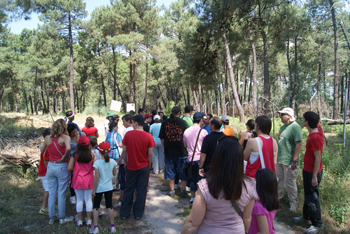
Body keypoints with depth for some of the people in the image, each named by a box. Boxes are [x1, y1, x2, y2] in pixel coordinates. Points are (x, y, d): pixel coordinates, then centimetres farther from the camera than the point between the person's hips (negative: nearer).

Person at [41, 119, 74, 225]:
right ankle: (62, 218, 22)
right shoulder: (65, 137, -16)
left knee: (51, 193, 16)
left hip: (50, 166, 4)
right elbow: (68, 148, -34)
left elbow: (42, 151, 11)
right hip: (62, 167, -4)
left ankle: (51, 217, 28)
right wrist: (64, 157, -17)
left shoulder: (48, 138, -2)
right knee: (61, 194, 8)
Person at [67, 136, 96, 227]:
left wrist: (77, 168, 10)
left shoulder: (75, 155, -9)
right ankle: (89, 220, 19)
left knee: (79, 200, 12)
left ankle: (80, 220, 20)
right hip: (88, 180, 0)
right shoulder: (92, 155, -10)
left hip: (78, 180, 0)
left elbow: (69, 168, -10)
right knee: (88, 199, 10)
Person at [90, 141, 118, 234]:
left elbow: (96, 178, -17)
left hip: (99, 188, -3)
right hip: (109, 188, 3)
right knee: (110, 206, 13)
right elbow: (114, 173, 6)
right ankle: (112, 226, 19)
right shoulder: (112, 162, -9)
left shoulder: (97, 163, -19)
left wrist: (93, 190, -7)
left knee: (96, 207, 13)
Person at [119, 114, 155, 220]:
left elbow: (124, 151, -3)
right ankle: (138, 213, 20)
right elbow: (150, 154, -6)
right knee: (141, 190, 11)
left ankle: (124, 213, 23)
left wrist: (125, 162, 12)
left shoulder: (128, 134, -9)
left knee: (129, 190, 14)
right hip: (144, 167, -1)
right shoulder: (148, 136, -10)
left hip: (131, 167, 1)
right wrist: (149, 165, 8)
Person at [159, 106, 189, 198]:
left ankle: (172, 191, 22)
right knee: (183, 171, 12)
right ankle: (184, 190, 18)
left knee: (170, 171, 14)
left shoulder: (164, 123, -1)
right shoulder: (183, 122, -8)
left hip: (168, 151, 2)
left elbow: (162, 139, 3)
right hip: (181, 151, -2)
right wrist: (186, 146, 13)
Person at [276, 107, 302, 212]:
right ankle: (278, 196, 41)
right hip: (280, 160, 9)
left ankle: (293, 203, 21)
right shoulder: (284, 126, 10)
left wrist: (294, 161, -24)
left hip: (289, 161, -8)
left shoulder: (295, 127, -18)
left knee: (290, 183, 4)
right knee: (279, 179, 21)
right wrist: (277, 156, 20)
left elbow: (298, 144, -22)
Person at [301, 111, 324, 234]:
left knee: (312, 197, 3)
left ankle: (317, 224, 18)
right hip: (308, 170, 10)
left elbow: (318, 158, -26)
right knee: (307, 194, 23)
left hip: (312, 172, -10)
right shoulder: (318, 127, -5)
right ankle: (306, 215, 41)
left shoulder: (315, 138, -29)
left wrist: (314, 176, -22)